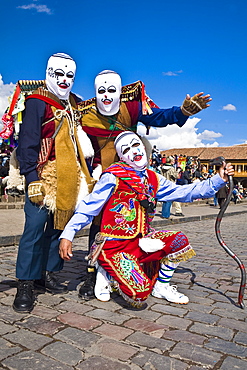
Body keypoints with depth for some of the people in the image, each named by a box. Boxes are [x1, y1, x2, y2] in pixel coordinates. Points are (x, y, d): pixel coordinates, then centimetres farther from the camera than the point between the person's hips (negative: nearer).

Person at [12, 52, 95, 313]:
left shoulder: (73, 103, 19)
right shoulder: (37, 102, -3)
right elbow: (27, 143, -10)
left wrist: (85, 173, 20)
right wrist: (32, 179, -17)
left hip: (68, 179, 7)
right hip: (44, 177, -6)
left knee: (58, 226, 8)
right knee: (35, 227, -8)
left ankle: (46, 275, 21)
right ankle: (25, 285, 2)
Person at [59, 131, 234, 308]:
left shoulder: (153, 179, 9)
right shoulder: (113, 176, -9)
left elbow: (184, 192, 7)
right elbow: (88, 207, -9)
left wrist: (219, 179, 1)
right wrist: (67, 235, -17)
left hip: (140, 243, 6)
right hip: (114, 246, -6)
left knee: (178, 240, -14)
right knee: (139, 295, -22)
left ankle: (161, 286, 10)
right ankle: (108, 273, 10)